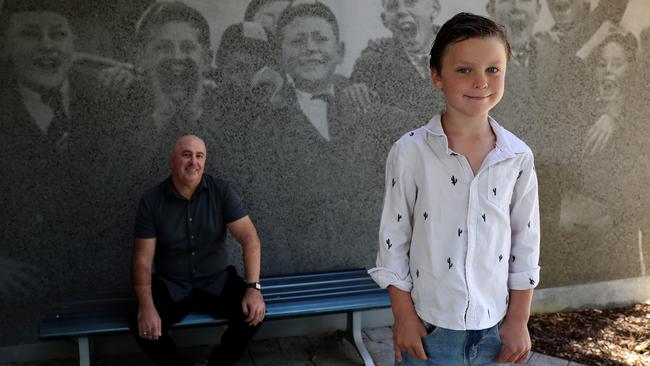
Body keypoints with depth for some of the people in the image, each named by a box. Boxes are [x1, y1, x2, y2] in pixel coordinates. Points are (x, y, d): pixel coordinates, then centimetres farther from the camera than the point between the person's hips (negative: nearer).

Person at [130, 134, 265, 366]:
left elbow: (249, 238, -14)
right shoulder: (151, 201, -9)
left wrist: (253, 287, -27)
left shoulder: (221, 191, -9)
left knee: (253, 312, -23)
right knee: (142, 325, -25)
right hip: (171, 285, 0)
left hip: (216, 280, 1)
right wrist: (146, 307, -26)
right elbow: (143, 259, -11)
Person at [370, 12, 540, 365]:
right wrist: (403, 315, -5)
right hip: (428, 324, -2)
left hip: (494, 326, 3)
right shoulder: (409, 151, -10)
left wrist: (518, 320, 4)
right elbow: (393, 237, -6)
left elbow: (525, 240, 3)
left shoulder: (518, 156, -2)